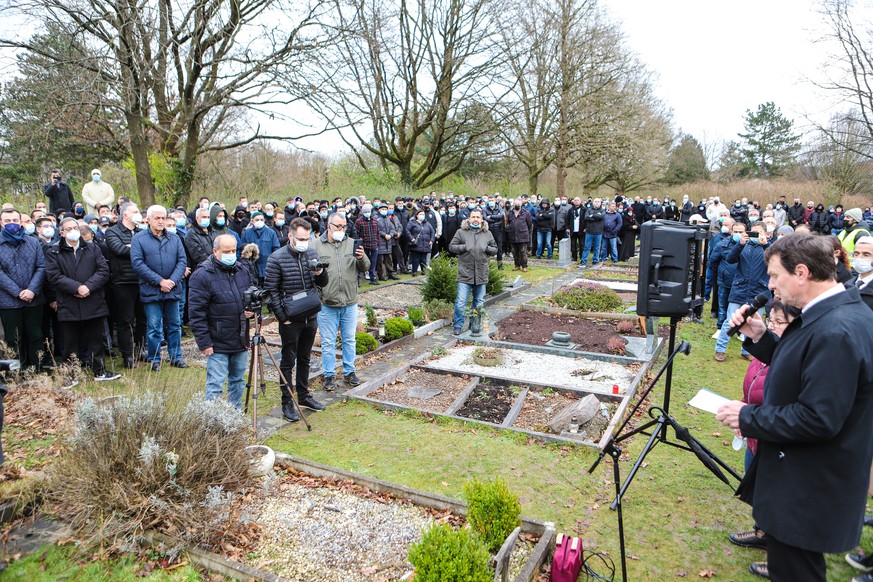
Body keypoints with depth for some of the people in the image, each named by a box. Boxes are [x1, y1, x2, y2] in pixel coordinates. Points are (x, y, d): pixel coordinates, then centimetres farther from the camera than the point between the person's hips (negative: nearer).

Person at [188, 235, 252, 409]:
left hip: (241, 341, 6)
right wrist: (204, 343, -16)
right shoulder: (202, 276, -12)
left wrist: (252, 310, -3)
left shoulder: (243, 271, 8)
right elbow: (196, 313, -14)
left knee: (237, 380, 18)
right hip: (218, 344, -6)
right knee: (215, 385, -1)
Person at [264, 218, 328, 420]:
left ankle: (304, 396, 31)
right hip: (290, 320, -5)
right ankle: (287, 403, 15)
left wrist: (321, 273, -14)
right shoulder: (277, 258, -11)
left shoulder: (312, 253, 4)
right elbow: (271, 290, -10)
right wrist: (282, 317, -13)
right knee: (288, 362, 4)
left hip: (310, 317, 5)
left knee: (305, 359, 17)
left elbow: (323, 283, 10)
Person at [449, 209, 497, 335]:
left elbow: (495, 249, 15)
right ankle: (458, 326, 5)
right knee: (461, 302, -7)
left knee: (479, 302, 13)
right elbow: (451, 247, 0)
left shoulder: (487, 234, 10)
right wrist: (464, 247, -14)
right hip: (465, 273, -3)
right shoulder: (461, 232, 1)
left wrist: (487, 248, -6)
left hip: (481, 273, 4)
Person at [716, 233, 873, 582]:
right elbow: (799, 367, 13)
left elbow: (818, 419, -29)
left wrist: (747, 417, -19)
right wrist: (759, 337, -1)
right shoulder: (835, 313, 4)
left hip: (809, 489, -10)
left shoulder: (836, 332, -29)